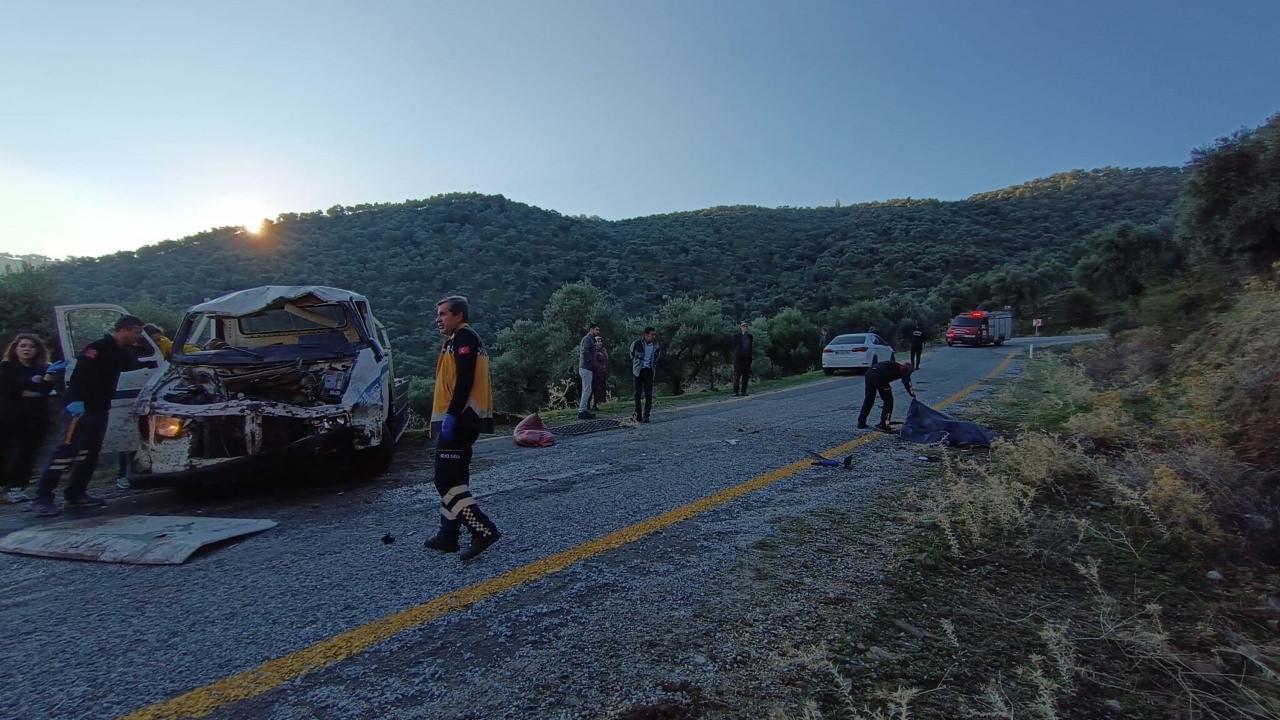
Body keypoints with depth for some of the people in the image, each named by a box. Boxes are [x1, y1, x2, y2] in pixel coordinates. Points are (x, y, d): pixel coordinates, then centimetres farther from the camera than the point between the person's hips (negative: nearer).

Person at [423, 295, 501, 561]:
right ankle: (448, 535, 24)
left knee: (446, 480, -10)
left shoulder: (463, 337, -9)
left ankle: (484, 530, -12)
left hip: (458, 420, -11)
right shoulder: (459, 340, 23)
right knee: (453, 478, 15)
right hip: (461, 420, 11)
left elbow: (465, 380, -20)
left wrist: (451, 415, -24)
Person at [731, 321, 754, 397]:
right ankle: (736, 391, -3)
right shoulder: (736, 336, 6)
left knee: (746, 376, 1)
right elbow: (734, 347, 3)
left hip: (747, 358, 3)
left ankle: (743, 391, 5)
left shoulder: (750, 337, 13)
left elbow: (751, 348, 13)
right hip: (738, 358, -3)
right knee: (737, 375, -5)